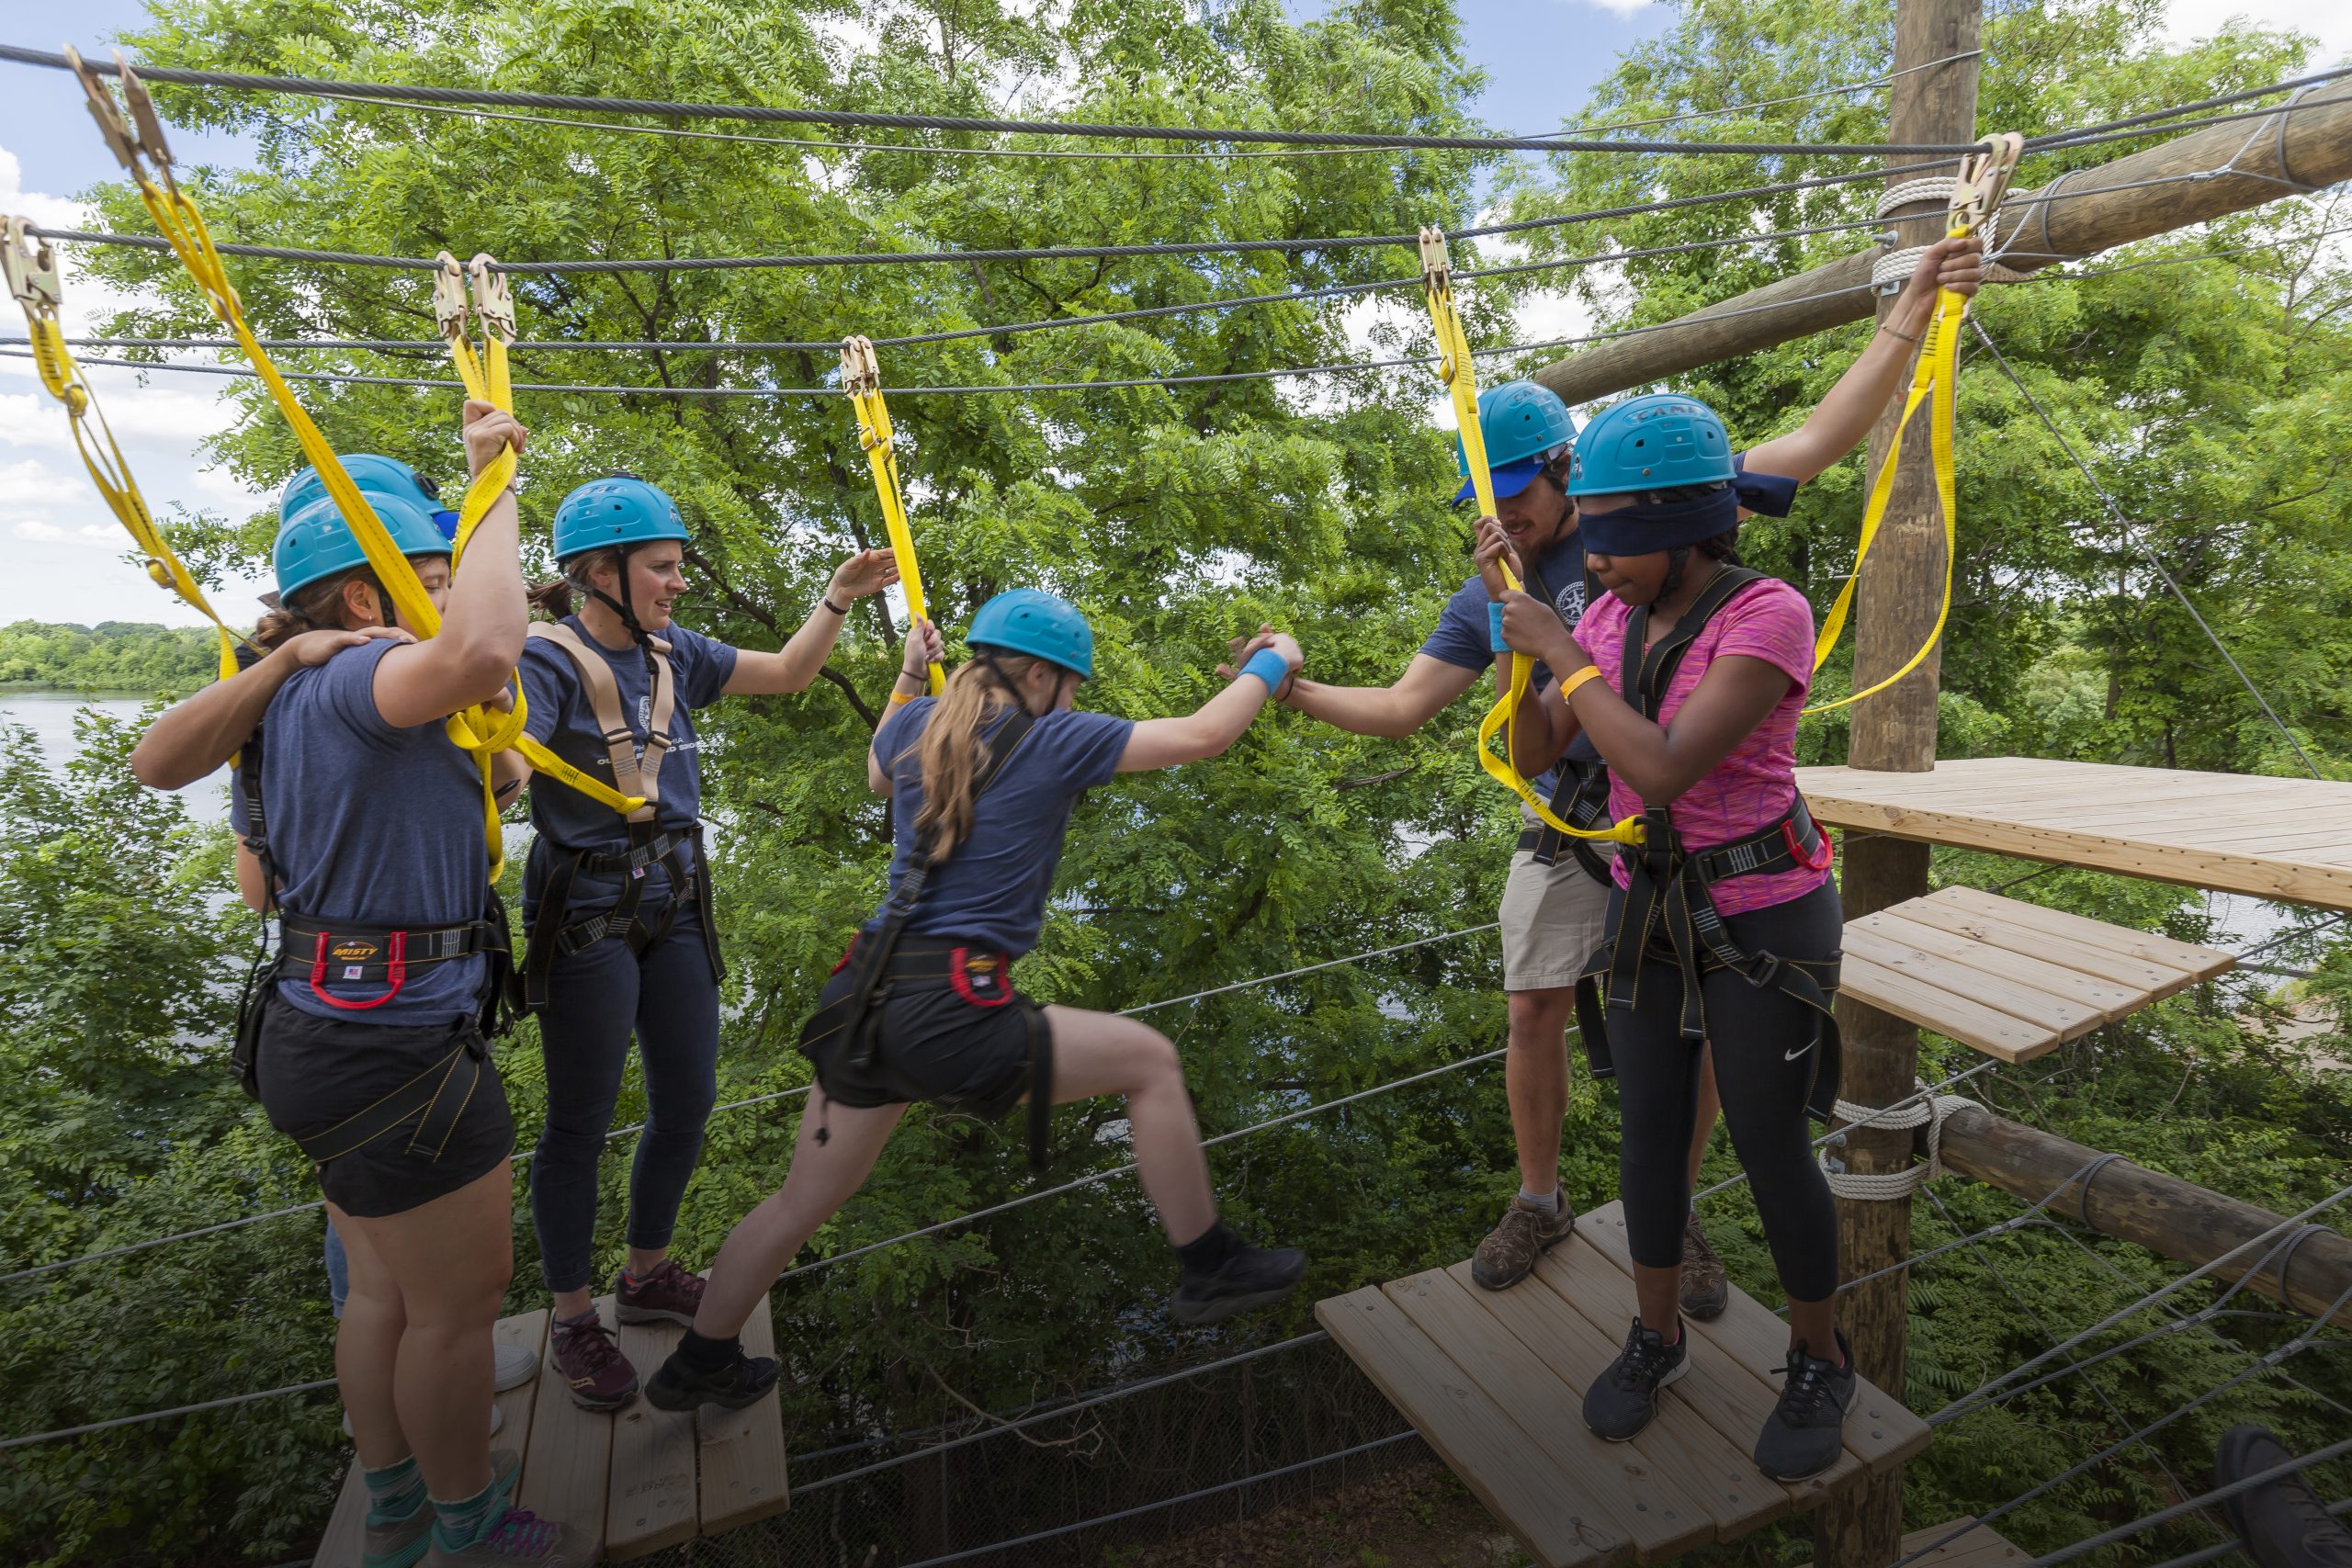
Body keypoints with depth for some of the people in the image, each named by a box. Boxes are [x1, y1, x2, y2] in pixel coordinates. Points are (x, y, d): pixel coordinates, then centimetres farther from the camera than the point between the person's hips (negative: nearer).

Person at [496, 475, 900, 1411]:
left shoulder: (672, 656, 6)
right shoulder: (548, 659, -13)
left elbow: (788, 673, 13)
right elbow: (506, 766, -29)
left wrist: (838, 598, 2)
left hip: (674, 903, 7)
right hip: (586, 913, -7)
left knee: (687, 1100, 14)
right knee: (581, 1121, 6)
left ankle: (647, 1275, 36)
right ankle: (572, 1321, 25)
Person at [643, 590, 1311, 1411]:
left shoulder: (917, 724, 10)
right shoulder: (1055, 741, -6)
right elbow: (1203, 735, -2)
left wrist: (908, 675, 41)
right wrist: (1269, 665, 15)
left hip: (865, 1005, 7)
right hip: (950, 1019, -7)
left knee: (804, 1201, 25)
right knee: (1149, 1061, 9)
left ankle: (697, 1365, 43)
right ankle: (1210, 1272, 19)